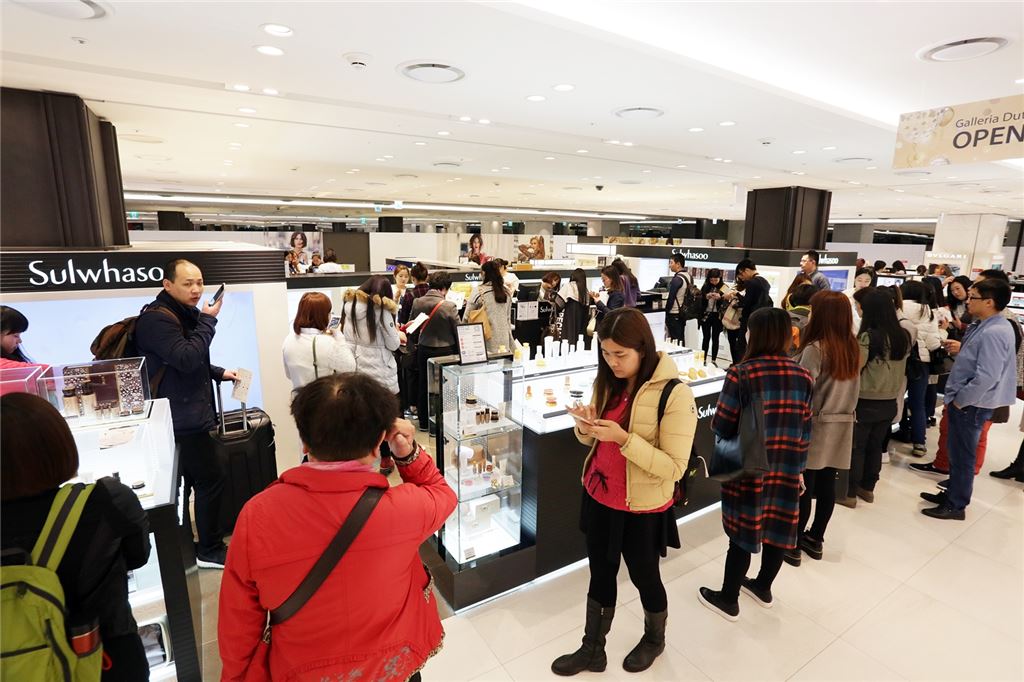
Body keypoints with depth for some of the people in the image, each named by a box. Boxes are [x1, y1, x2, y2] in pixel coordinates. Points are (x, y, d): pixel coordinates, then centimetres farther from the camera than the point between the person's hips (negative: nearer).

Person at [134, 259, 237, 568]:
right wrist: (208, 320, -21)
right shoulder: (156, 319, -16)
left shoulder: (184, 314, 17)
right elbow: (186, 359, -27)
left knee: (187, 480, 17)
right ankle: (210, 551, 7)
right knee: (211, 478, -6)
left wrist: (219, 373, 13)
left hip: (187, 414, 10)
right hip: (182, 418, -10)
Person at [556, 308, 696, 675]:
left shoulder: (675, 394, -22)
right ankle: (592, 649, 41)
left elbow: (674, 468, -22)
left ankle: (655, 638, 50)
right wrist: (585, 426, -15)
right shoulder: (608, 382, -3)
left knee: (644, 577, 19)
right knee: (600, 574, 20)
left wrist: (624, 438, -33)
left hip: (641, 508, -5)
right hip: (598, 496, 5)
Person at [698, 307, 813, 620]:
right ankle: (763, 587, 42)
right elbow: (805, 431, 4)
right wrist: (799, 469, 16)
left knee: (743, 533, 8)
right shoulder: (804, 377, -2)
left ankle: (728, 599, 25)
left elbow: (721, 426, -14)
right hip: (786, 469, 5)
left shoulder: (741, 373, -17)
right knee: (777, 529, 20)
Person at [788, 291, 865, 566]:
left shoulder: (815, 349, -18)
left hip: (815, 428, -6)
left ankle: (793, 544, 16)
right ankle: (815, 539, 29)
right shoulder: (856, 349, 3)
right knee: (827, 486, 15)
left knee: (803, 488, 4)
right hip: (841, 427, 6)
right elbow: (848, 388, 10)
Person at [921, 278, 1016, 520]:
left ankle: (956, 505, 19)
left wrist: (960, 400, -17)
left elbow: (986, 377, -27)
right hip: (967, 401, 10)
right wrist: (962, 349, 4)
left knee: (962, 456, 5)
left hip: (970, 405, -10)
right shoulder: (986, 326, 8)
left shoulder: (994, 333, -23)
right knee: (957, 453, 21)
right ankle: (952, 493, 36)